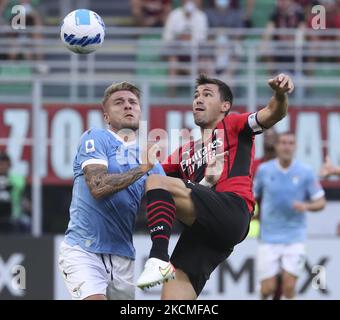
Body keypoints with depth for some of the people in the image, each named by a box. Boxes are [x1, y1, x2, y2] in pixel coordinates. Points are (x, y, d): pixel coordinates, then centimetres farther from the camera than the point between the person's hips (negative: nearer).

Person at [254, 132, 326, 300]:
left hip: (294, 237, -1)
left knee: (289, 286, -11)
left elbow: (321, 202, 0)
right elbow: (252, 196, 15)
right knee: (268, 288, -4)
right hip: (269, 237, 1)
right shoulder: (264, 170, 0)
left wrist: (306, 206, -19)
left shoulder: (305, 172, -2)